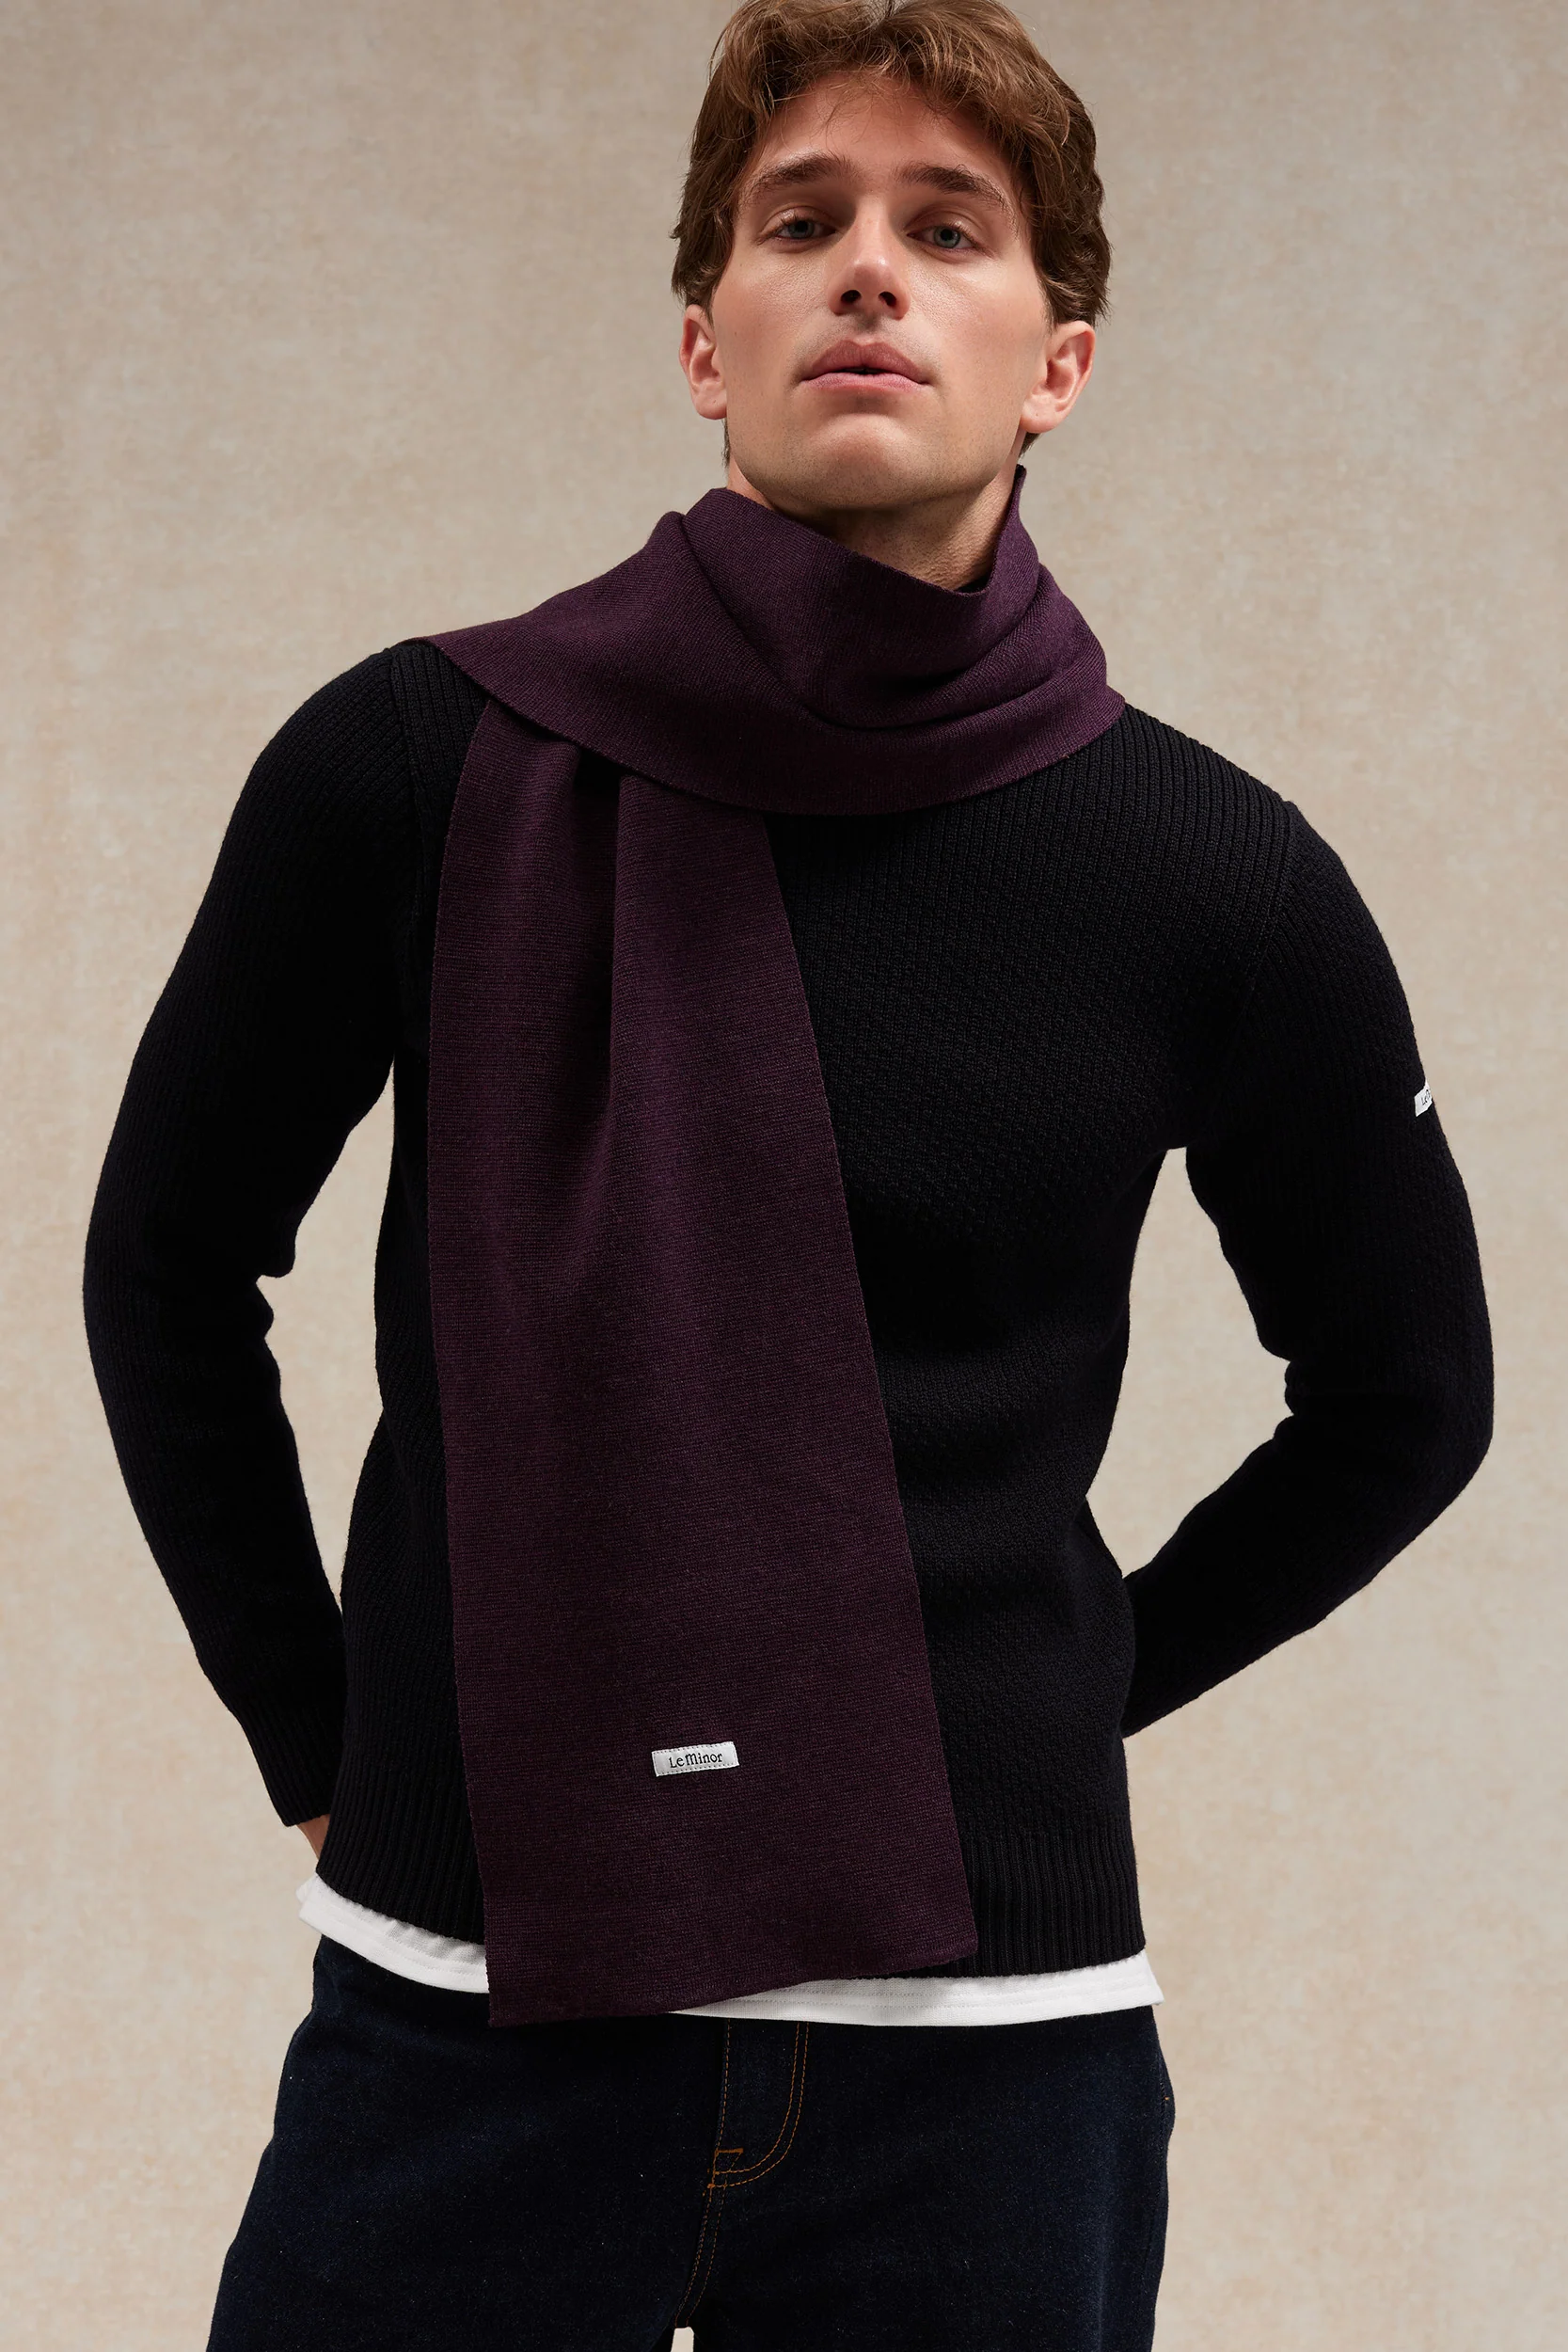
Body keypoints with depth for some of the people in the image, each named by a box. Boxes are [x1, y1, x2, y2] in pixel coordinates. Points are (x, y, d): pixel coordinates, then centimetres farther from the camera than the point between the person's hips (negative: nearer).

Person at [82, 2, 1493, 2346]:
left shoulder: (1216, 886, -3)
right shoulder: (416, 771, -4)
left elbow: (1403, 1400, 12)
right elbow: (170, 1270, 9)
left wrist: (1055, 1699, 9)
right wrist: (323, 1742, 8)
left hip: (991, 2048, 1)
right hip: (467, 2002, 0)